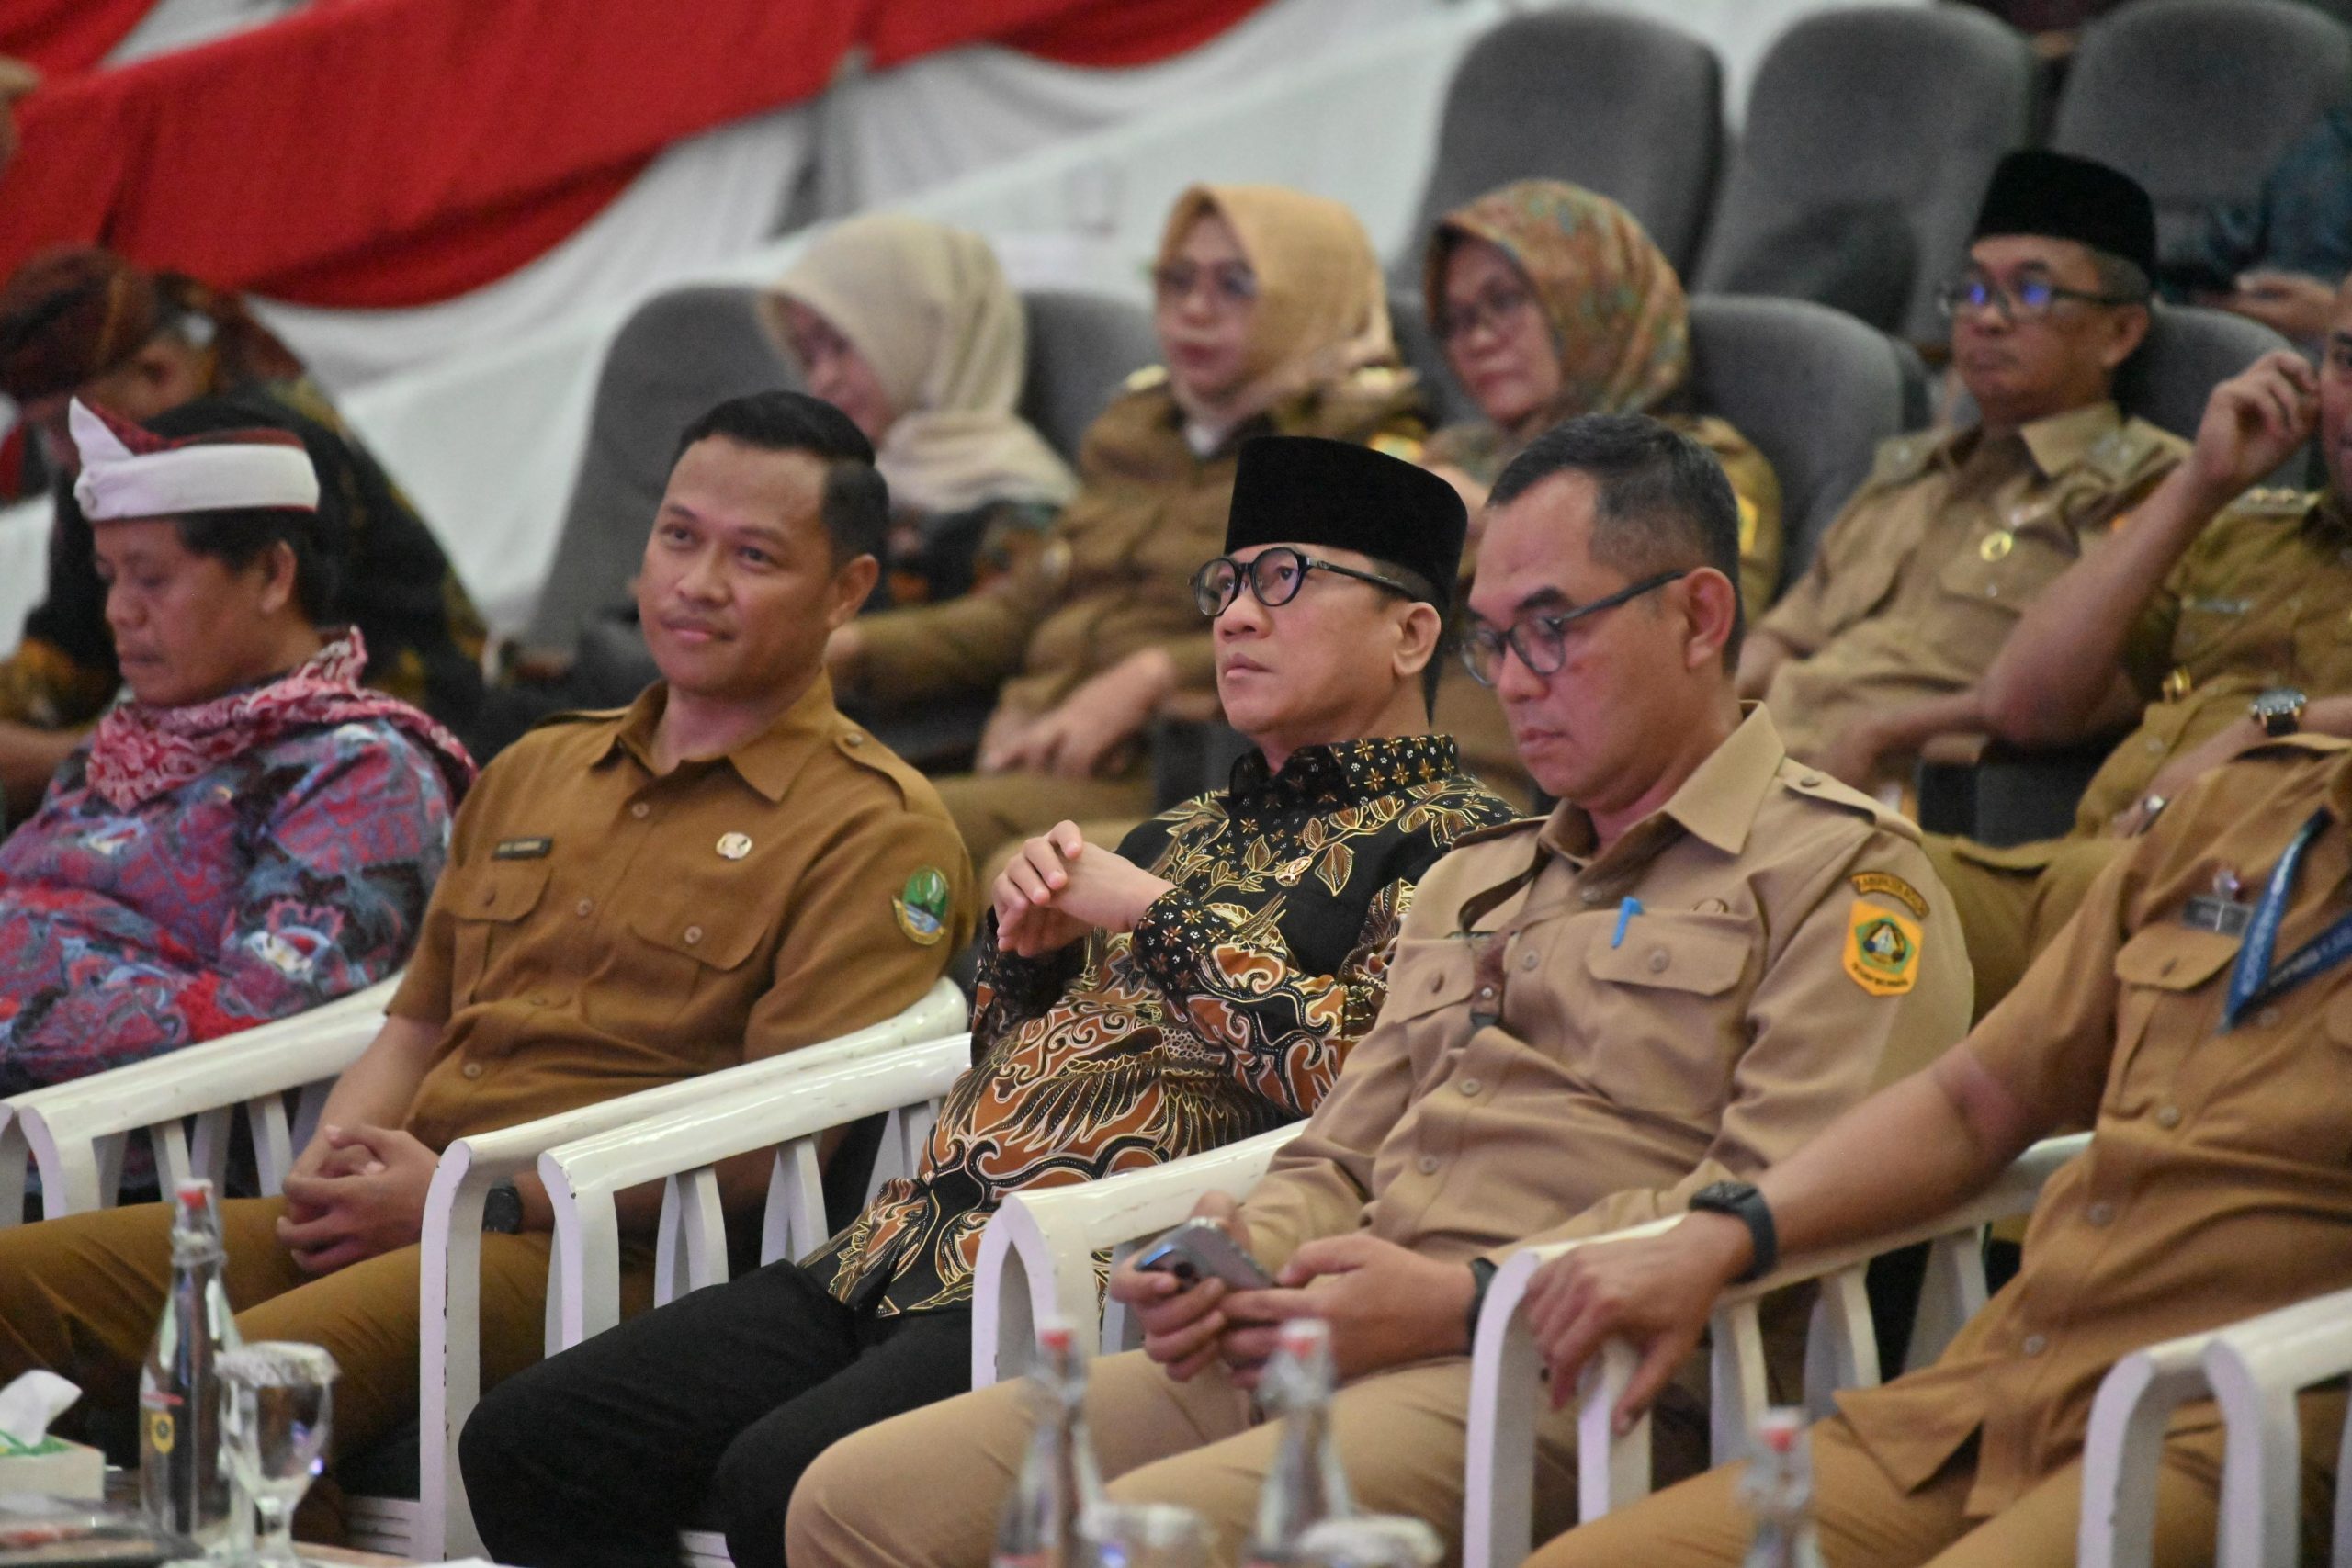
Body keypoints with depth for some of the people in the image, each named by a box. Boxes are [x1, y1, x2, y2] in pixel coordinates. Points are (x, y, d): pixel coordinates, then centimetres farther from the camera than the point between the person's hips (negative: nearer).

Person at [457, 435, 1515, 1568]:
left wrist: (1159, 915, -7)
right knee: (527, 1443, -9)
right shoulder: (1192, 833, 28)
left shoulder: (1444, 846, 3)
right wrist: (1027, 937, 11)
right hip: (913, 1251, 9)